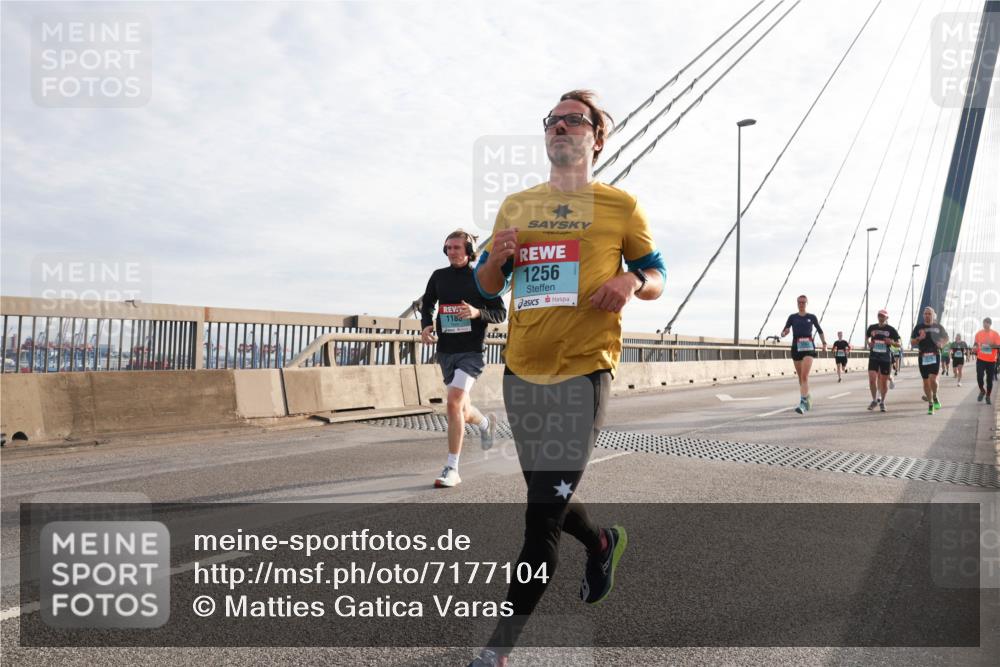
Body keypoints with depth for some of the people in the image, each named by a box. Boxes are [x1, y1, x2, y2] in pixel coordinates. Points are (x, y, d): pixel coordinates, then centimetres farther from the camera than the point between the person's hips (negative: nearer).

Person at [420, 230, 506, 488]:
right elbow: (427, 305, 21)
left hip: (471, 351, -5)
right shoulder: (439, 276, 6)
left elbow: (501, 313, -1)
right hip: (445, 350, 5)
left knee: (454, 402, -21)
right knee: (461, 409, 16)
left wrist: (477, 313, -20)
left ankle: (452, 469, -13)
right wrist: (426, 326, 1)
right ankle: (485, 423, 52)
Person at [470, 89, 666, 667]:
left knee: (544, 515, -6)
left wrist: (632, 282, -14)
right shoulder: (516, 206, 13)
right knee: (548, 493, 18)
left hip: (583, 371, -5)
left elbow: (658, 279, 9)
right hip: (521, 371, 5)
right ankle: (604, 543, 49)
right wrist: (497, 257, -6)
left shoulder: (620, 206, 3)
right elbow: (488, 286, 17)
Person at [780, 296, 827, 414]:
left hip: (808, 347, -3)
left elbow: (820, 331, 22)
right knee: (800, 377, 12)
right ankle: (807, 397, 34)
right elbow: (783, 333, 3)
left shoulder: (812, 317, 8)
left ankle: (803, 404, -24)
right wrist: (785, 333, -20)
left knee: (804, 376, -17)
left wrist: (824, 344, 16)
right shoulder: (792, 317, 9)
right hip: (796, 347, 3)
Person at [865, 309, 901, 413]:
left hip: (886, 358, -1)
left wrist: (892, 342, -17)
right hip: (873, 357, 1)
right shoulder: (872, 327, 5)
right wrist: (868, 343, 0)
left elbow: (898, 343, 4)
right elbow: (867, 337, 21)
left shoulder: (891, 329, -1)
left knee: (884, 381, 6)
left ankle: (882, 402, 25)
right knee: (872, 379, -11)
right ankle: (874, 400, 9)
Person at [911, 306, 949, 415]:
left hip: (935, 355, -1)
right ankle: (930, 404, 19)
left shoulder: (938, 327, 5)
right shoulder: (918, 327, 4)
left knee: (933, 379, -17)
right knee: (926, 381, 6)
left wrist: (942, 343, -2)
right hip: (923, 356, 1)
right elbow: (912, 342, 4)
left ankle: (935, 397, 12)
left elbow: (946, 337, 18)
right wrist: (919, 338, -15)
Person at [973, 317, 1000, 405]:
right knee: (979, 376, -11)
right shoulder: (979, 333, 2)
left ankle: (988, 396, 18)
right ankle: (982, 391, 15)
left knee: (989, 379, 4)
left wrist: (991, 344, -26)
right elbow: (975, 343, 14)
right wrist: (974, 348, -8)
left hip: (991, 360, -1)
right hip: (980, 359, 1)